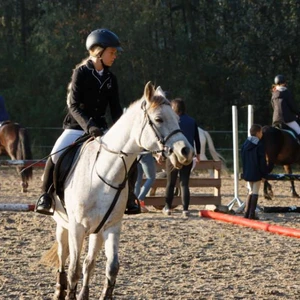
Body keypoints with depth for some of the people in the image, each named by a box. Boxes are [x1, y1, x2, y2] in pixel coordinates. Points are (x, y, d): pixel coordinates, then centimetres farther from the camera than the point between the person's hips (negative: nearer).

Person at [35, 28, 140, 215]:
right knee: (56, 155, -28)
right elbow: (74, 106, -17)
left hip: (100, 128, 5)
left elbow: (116, 109, 7)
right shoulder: (81, 73, -9)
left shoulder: (111, 79, 6)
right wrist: (88, 126, -31)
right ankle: (46, 196, -11)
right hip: (76, 127, -5)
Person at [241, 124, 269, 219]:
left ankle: (247, 212, 13)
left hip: (247, 173, 6)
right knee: (255, 193, 0)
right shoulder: (259, 145, -12)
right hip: (257, 173, -6)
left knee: (250, 192, 16)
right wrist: (264, 173, -5)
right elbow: (262, 161, -12)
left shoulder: (245, 144, 6)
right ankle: (252, 214, -2)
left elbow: (243, 159, 12)